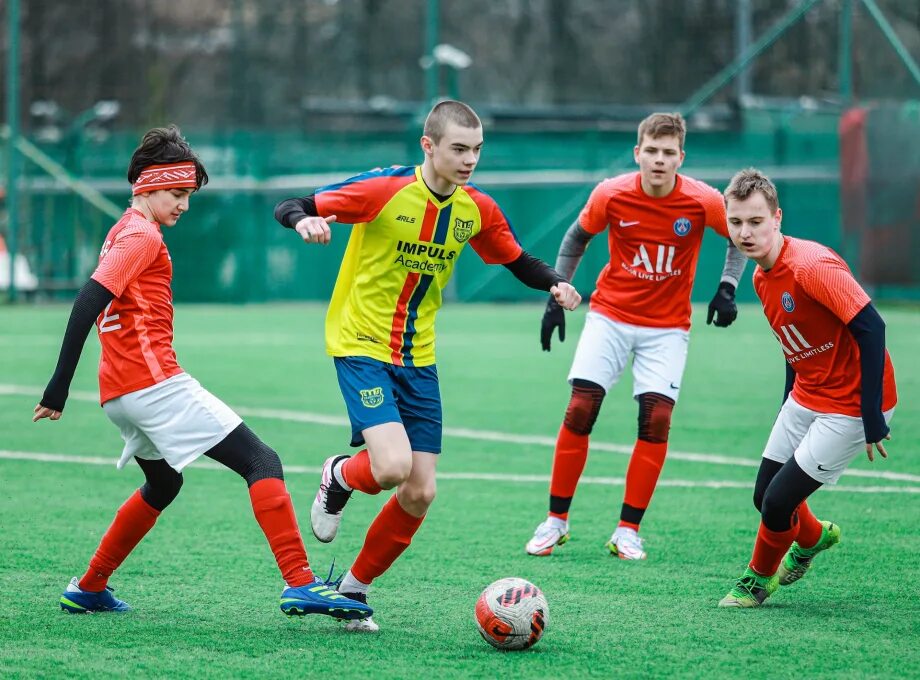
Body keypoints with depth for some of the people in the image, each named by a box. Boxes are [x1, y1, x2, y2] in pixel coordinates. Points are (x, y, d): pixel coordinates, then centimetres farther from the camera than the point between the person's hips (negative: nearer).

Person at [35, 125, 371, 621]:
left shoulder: (124, 232, 21)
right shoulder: (142, 236, -9)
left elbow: (92, 304, 24)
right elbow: (89, 301, -19)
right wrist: (59, 388, -23)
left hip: (120, 393, 10)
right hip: (155, 381, -10)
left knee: (163, 484, 31)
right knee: (262, 463, -13)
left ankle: (88, 589, 32)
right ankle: (300, 584, -26)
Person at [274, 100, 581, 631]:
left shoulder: (478, 209, -1)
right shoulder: (385, 189, -16)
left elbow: (520, 262, 14)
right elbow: (289, 208, -12)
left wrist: (555, 283, -7)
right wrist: (305, 221, -36)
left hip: (418, 357, 5)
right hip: (361, 346, -5)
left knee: (420, 493, -1)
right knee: (392, 466, -25)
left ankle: (355, 588, 20)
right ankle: (339, 476, 12)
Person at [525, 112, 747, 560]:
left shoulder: (703, 202, -15)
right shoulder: (611, 195, -13)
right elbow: (576, 239, 6)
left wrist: (727, 289, -7)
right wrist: (555, 296, 3)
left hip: (667, 326, 0)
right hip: (610, 314, 0)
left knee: (655, 418, -12)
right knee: (579, 410, -9)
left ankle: (628, 531, -1)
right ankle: (555, 521, 4)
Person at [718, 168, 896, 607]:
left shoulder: (813, 266, -26)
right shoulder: (762, 276, 2)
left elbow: (871, 328, -27)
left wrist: (873, 420, -27)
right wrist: (789, 403, 18)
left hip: (850, 406, -8)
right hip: (806, 399, 8)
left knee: (779, 502, -8)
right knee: (764, 495, 11)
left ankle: (759, 578, 21)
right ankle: (813, 538, 44)